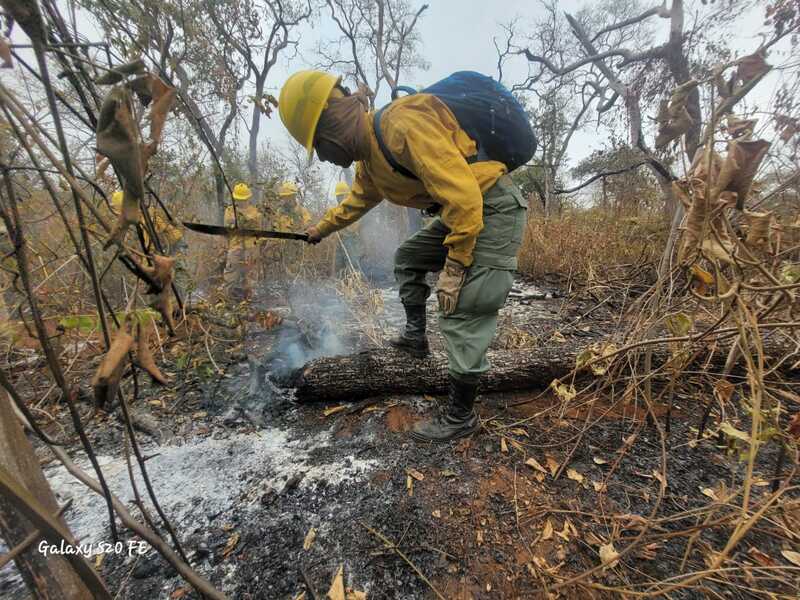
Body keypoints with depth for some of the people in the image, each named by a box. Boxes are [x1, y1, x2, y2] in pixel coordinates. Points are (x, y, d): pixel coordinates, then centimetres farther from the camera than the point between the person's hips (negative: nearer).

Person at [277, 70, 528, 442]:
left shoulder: (403, 126, -24)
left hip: (495, 210, -9)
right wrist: (323, 228, 39)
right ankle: (415, 337, 27)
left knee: (461, 316, -11)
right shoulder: (369, 151, 8)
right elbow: (358, 199, 27)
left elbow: (463, 196, -28)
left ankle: (460, 417, 4)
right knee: (408, 258, 18)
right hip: (463, 211, 10)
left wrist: (454, 268, -22)